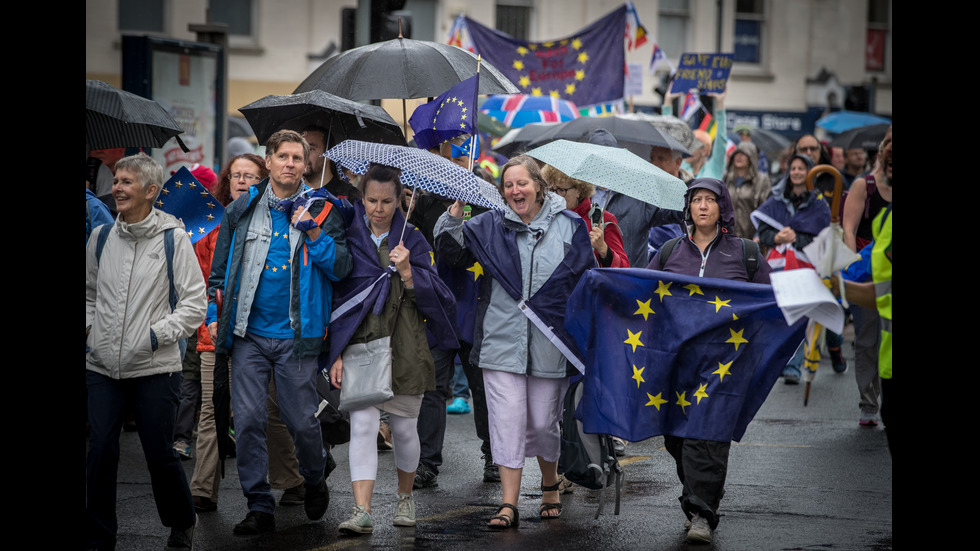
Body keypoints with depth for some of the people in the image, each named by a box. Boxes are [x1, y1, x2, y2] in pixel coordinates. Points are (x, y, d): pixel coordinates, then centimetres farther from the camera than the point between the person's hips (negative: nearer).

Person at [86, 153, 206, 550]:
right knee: (100, 451, 1)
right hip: (102, 366, 3)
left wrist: (156, 335, -12)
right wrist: (88, 326, 6)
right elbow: (88, 290, 22)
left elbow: (195, 304, -5)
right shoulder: (101, 237, 7)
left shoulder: (174, 239, -5)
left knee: (160, 453, 4)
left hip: (155, 368, -3)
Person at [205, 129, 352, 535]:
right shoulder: (242, 209, 9)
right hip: (249, 334, 2)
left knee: (302, 422, 0)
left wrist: (313, 231, -14)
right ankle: (259, 507, 6)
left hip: (297, 336, -2)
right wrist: (214, 314, 7)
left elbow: (340, 269, -4)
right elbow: (219, 269, 16)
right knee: (247, 419, -3)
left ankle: (314, 482, 29)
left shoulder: (321, 211, 4)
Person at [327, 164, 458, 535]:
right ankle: (362, 511, -17)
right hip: (359, 346, -1)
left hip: (404, 347, 1)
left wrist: (406, 271, -15)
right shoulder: (348, 240, 4)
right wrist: (337, 353, 0)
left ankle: (405, 497, 31)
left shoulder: (412, 241, 7)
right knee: (362, 425, -13)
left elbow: (430, 298, 3)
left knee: (404, 427, 9)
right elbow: (337, 299, 6)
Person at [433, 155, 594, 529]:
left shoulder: (568, 227, 5)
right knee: (507, 421, -4)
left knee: (542, 424, 7)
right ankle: (509, 505, -2)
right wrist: (456, 210, -11)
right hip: (502, 340, 1)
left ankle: (550, 484, 33)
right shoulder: (490, 226, 7)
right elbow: (452, 252, 1)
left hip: (548, 343, 0)